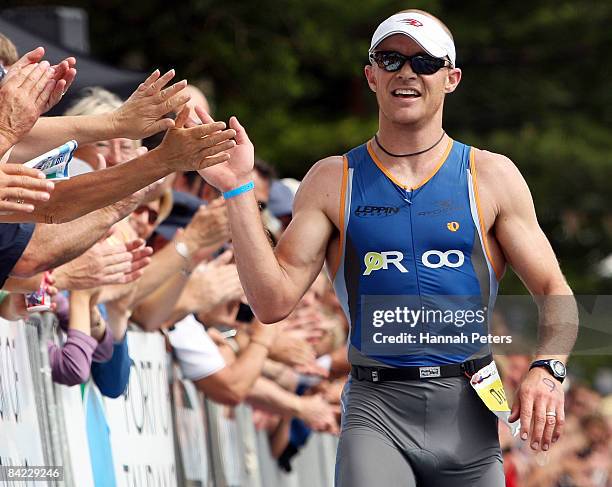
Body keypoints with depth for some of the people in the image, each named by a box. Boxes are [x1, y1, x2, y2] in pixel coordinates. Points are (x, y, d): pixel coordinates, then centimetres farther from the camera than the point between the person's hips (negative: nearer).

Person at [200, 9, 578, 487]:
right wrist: (238, 189, -8)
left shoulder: (491, 176, 7)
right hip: (375, 408, -2)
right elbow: (274, 302, -2)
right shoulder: (333, 181, 6)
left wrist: (547, 371, -12)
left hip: (467, 410, 2)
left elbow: (554, 294, 7)